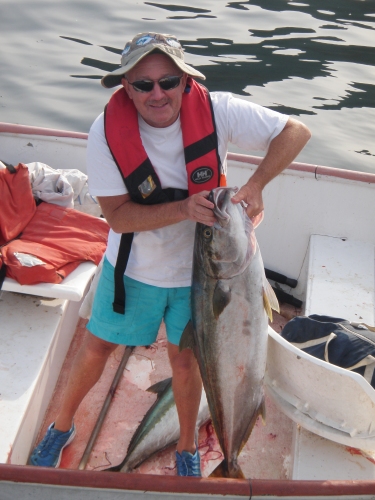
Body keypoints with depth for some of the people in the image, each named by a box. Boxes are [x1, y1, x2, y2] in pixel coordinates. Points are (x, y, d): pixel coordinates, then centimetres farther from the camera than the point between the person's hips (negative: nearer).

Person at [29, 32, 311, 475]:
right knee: (97, 348, 14)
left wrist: (255, 185, -29)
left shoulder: (217, 111, -23)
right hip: (134, 266, 1)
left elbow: (296, 132, -15)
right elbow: (118, 215, -21)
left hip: (198, 267, 0)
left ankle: (187, 447, 41)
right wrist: (183, 209, -35)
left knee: (184, 359, 14)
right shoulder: (107, 131, -22)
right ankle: (62, 426, 43)